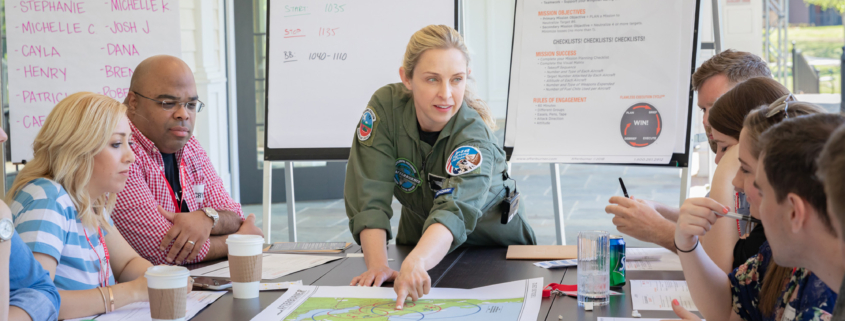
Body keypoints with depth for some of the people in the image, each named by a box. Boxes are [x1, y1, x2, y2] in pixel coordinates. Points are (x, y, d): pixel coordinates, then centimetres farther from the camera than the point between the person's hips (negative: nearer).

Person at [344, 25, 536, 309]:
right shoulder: (386, 107, -22)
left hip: (494, 244, -2)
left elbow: (455, 211, -48)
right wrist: (377, 266, -39)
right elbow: (370, 195, -25)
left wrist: (416, 263, -67)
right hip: (419, 241, 2)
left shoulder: (474, 136, -31)